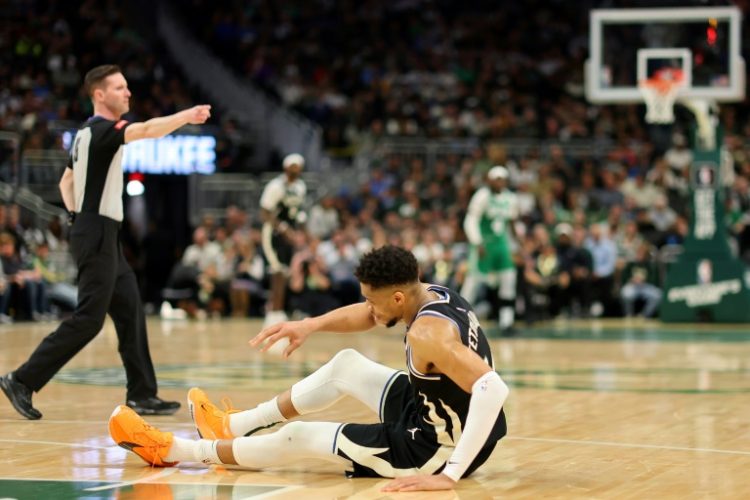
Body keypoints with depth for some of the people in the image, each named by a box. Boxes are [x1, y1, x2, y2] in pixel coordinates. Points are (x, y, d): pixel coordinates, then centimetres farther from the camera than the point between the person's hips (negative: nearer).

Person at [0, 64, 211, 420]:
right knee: (88, 319, -9)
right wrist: (185, 117, -38)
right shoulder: (102, 130, -14)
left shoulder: (87, 133, 16)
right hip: (96, 236, -10)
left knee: (130, 312, 8)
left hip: (100, 235, 10)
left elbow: (66, 181, 25)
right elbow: (147, 130, -33)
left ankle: (141, 394, 10)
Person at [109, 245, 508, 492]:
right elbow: (360, 316, 16)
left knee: (298, 438, 2)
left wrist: (449, 475, -41)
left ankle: (174, 451, 19)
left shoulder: (428, 333, -30)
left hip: (436, 447, -9)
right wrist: (310, 325, 0)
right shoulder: (434, 294, -1)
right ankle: (233, 427, 35)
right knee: (345, 365, 22)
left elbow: (494, 388, -42)